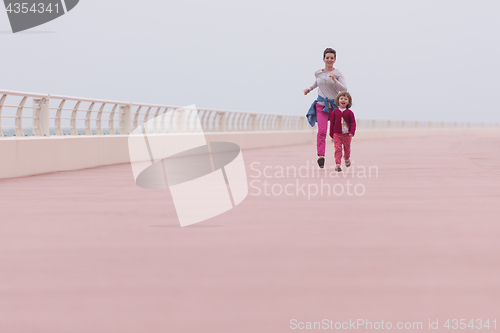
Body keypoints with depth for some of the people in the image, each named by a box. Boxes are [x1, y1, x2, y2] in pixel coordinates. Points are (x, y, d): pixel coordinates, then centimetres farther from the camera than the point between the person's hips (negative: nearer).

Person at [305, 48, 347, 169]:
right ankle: (320, 156, -27)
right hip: (321, 105, 1)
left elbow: (344, 89, -17)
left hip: (334, 105, -1)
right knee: (322, 131, -19)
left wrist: (334, 80, -28)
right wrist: (310, 88, 22)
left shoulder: (338, 73, -5)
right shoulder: (318, 73, 6)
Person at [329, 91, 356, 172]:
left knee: (347, 149, 15)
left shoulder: (349, 113, -2)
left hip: (347, 134, 1)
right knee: (338, 149, -11)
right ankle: (337, 164, -15)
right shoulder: (334, 112, 1)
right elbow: (332, 123, 6)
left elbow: (353, 122, 0)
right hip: (337, 134, -1)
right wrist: (331, 134, 7)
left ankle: (347, 158, 45)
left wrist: (352, 132, -14)